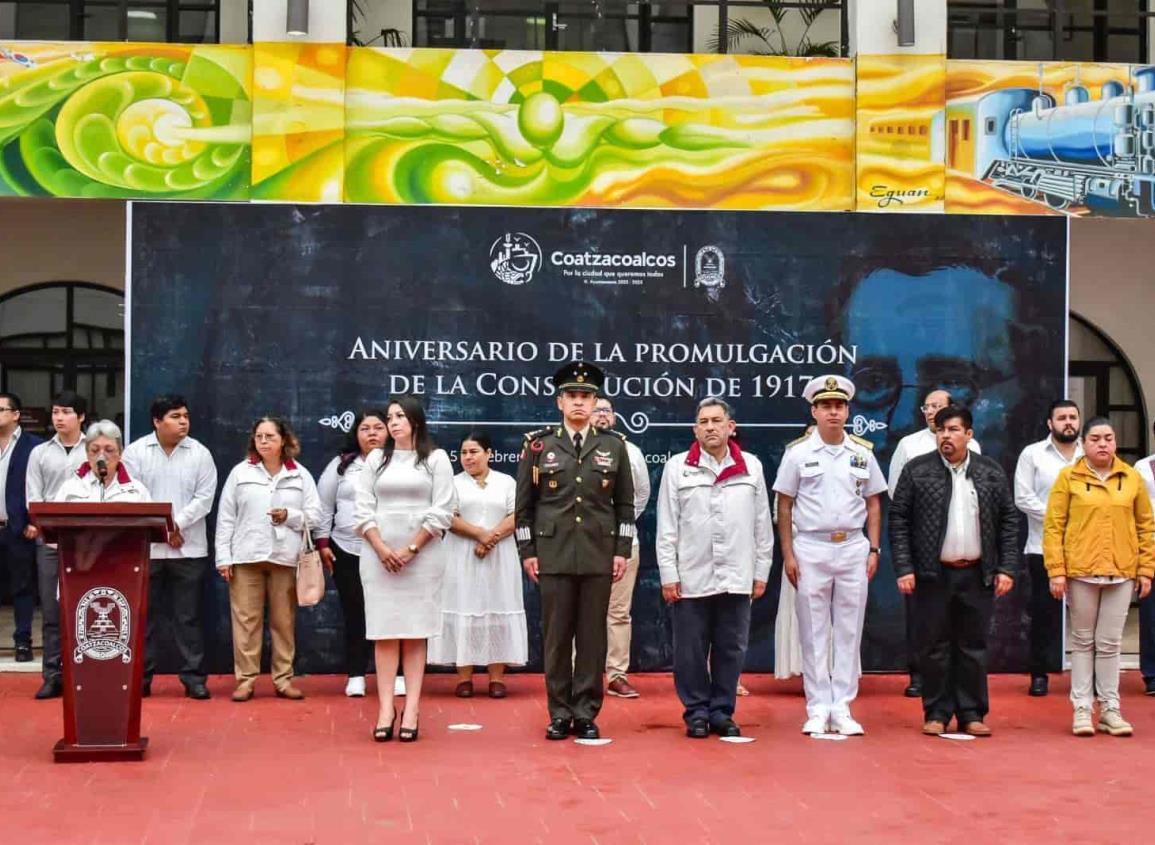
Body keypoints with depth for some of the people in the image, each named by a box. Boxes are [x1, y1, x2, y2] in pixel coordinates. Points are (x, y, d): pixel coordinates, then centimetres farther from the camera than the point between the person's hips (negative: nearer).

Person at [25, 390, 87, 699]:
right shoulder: (40, 453, 12)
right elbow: (33, 494, 7)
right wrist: (34, 522, -11)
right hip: (49, 539, 2)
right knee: (51, 609, 2)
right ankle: (53, 676, 5)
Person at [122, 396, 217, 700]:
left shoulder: (200, 454, 3)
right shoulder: (136, 451, 1)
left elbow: (204, 498, -2)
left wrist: (177, 524, -13)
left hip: (189, 547, 0)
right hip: (145, 546, 0)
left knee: (189, 616, 3)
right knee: (144, 614, 5)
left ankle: (193, 677, 8)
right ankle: (140, 676, 12)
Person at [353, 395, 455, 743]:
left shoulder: (435, 459, 5)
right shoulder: (376, 459, 12)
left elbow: (442, 512, -2)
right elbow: (362, 510, 6)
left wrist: (410, 550, -9)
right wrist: (382, 549, -8)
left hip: (422, 555, -2)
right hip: (379, 554, 2)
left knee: (416, 632, -1)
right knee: (384, 631, -1)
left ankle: (411, 709, 0)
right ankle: (386, 707, -1)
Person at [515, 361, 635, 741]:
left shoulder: (614, 445, 7)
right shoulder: (538, 444, 4)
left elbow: (625, 504, 9)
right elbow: (524, 503, 6)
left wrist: (622, 551, 2)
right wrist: (527, 552, 1)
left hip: (599, 556, 1)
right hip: (554, 555, -1)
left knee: (593, 636, 3)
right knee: (556, 636, 2)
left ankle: (586, 714, 10)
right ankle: (559, 714, 10)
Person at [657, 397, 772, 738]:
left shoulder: (751, 467, 7)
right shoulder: (677, 467, 2)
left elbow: (762, 525, 9)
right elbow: (667, 527, 1)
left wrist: (761, 572, 7)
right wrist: (668, 575, -3)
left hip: (736, 578, 2)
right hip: (691, 578, -1)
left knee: (731, 649, 7)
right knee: (691, 650, 3)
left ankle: (722, 711, 18)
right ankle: (697, 713, 15)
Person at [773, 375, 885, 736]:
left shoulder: (862, 452, 7)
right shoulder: (798, 452, 0)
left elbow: (873, 504, 12)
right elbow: (784, 505, 2)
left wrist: (873, 549, 3)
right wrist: (788, 554, -4)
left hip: (853, 548, 2)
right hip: (811, 548, -2)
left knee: (849, 631, 5)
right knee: (813, 632, 2)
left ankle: (842, 709, 11)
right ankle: (818, 709, 8)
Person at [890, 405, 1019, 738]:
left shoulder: (992, 472, 7)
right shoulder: (917, 470, 1)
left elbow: (1009, 521, 8)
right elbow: (899, 520, 0)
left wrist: (1006, 569, 0)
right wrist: (904, 569, -7)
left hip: (977, 575, 2)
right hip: (933, 574, -1)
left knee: (973, 647, 6)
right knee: (934, 647, 3)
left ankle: (972, 714, 14)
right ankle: (936, 713, 11)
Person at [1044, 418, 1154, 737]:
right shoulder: (1068, 477, -1)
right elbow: (1053, 526, -3)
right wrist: (1056, 571, -9)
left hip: (1121, 572, 2)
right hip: (1081, 571, -2)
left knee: (1110, 643, 6)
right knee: (1083, 641, 6)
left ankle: (1110, 709, 14)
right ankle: (1082, 709, 12)